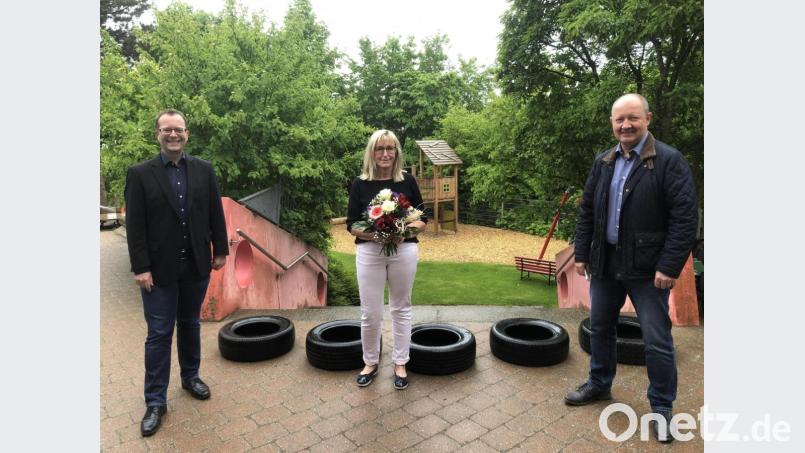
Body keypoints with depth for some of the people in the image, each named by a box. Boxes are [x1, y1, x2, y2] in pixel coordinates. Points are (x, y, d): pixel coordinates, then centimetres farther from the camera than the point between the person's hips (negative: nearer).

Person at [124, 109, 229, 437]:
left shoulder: (204, 170, 3)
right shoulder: (140, 173, -5)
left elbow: (215, 214, 6)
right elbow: (135, 225, -7)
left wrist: (220, 251, 5)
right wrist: (141, 267, -11)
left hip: (196, 266, 3)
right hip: (159, 269, -2)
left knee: (190, 325, 18)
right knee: (159, 334, 4)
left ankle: (191, 376, 37)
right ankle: (155, 401, 16)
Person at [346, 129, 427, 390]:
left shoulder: (407, 181, 1)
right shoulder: (360, 184, -1)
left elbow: (422, 219, 4)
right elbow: (352, 225, 0)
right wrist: (372, 233, -19)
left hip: (404, 251, 1)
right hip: (369, 253, 0)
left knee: (401, 309, 12)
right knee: (370, 313, 5)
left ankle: (400, 363, 27)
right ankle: (371, 362, 27)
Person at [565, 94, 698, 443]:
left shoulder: (669, 160, -9)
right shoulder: (603, 162, 8)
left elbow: (685, 217, -13)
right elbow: (587, 211, 12)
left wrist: (670, 266, -17)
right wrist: (582, 253, 8)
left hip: (647, 268, -5)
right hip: (605, 264, 6)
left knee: (657, 341, 3)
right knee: (600, 328, 17)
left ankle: (662, 408, 22)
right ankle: (599, 385, 37)